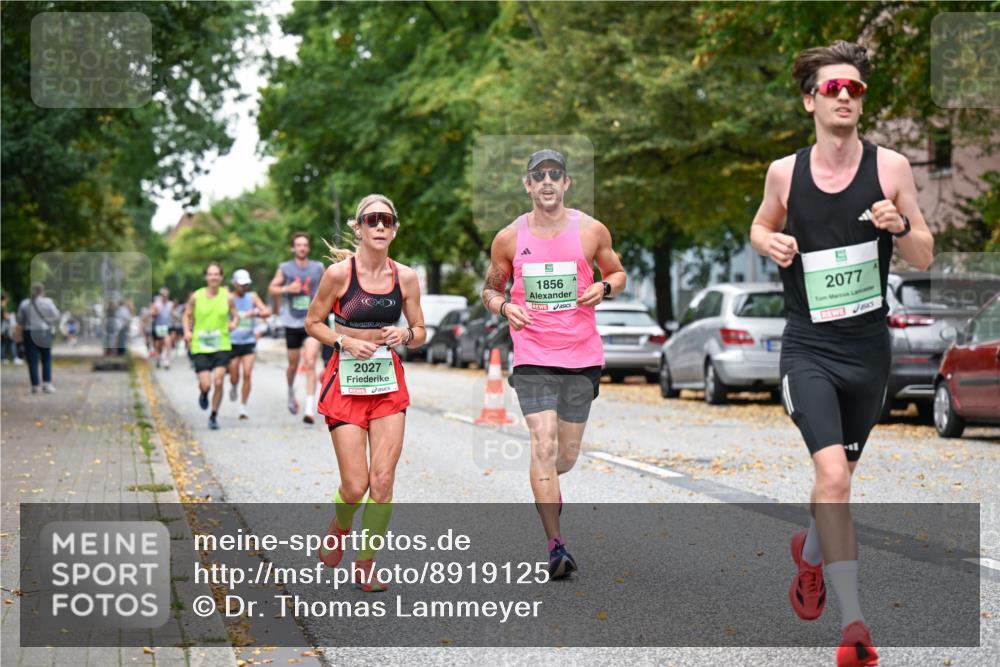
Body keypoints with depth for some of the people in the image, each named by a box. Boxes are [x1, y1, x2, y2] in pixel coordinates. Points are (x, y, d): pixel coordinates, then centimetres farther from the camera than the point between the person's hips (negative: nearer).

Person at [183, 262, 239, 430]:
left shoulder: (227, 297, -2)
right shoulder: (196, 296, -3)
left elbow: (235, 315, 9)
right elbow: (187, 315, 9)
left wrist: (233, 323, -14)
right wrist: (187, 331, -7)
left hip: (222, 345, 0)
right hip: (200, 346, 0)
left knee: (218, 382, -9)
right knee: (206, 384, -8)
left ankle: (214, 416, 11)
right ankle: (203, 394, 32)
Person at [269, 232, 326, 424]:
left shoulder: (318, 268, 4)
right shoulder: (284, 268, 1)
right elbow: (271, 289, 3)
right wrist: (287, 289, -14)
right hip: (292, 324, 1)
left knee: (310, 363, -16)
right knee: (293, 365, 12)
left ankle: (310, 408, -19)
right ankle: (291, 393, 43)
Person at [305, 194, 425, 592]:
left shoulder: (406, 277, 3)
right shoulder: (339, 272, -7)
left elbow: (420, 333, 13)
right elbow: (313, 323, 2)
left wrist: (405, 335, -9)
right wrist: (345, 342, -14)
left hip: (389, 383, 3)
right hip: (346, 382, -3)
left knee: (383, 480, -4)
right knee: (356, 486, -6)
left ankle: (365, 565, 10)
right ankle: (339, 527, 29)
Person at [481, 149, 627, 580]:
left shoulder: (591, 231, 0)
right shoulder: (509, 238, 0)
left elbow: (617, 273, 14)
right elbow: (491, 288, 13)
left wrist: (604, 287, -9)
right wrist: (504, 307, -9)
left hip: (582, 355, 1)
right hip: (532, 357, -1)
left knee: (567, 456, 10)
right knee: (544, 446, -15)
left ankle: (547, 489, 47)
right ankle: (555, 545, -15)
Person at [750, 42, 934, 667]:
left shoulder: (890, 166, -4)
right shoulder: (785, 172, -3)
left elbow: (924, 259, 2)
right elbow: (762, 225, 18)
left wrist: (901, 226, -19)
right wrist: (769, 242, -6)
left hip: (869, 350, 2)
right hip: (808, 349, -2)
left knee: (839, 471, 19)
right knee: (833, 475, -19)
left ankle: (810, 551, 52)